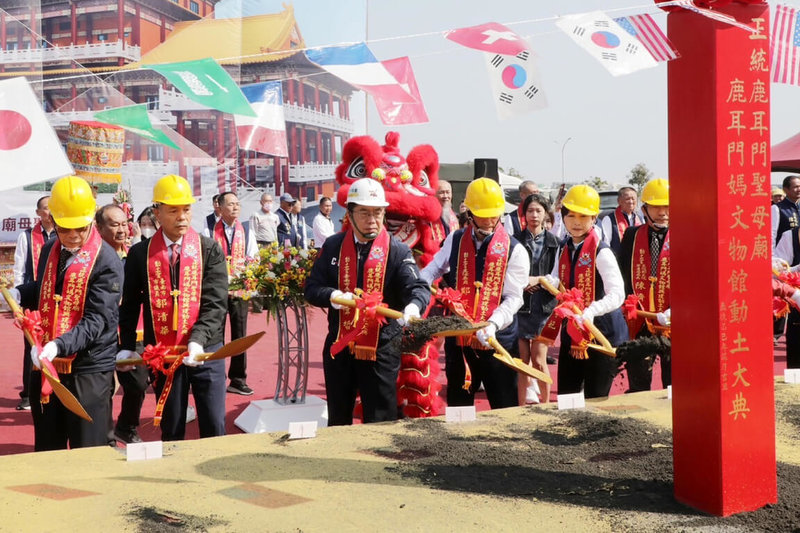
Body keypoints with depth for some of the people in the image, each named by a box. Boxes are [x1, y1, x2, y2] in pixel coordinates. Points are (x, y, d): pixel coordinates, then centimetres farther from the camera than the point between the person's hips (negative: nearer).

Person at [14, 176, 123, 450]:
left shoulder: (107, 262, -15)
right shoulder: (49, 251, 8)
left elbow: (97, 320, -21)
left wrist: (58, 346, -34)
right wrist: (17, 294, 5)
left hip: (89, 371, -6)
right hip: (46, 366, 7)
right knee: (46, 450, 17)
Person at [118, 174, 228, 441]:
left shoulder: (209, 249, -1)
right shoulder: (140, 254, 3)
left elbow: (215, 303, -9)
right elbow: (129, 305, 10)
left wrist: (197, 340, -22)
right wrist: (126, 346, 1)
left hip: (206, 352, -1)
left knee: (214, 427, 1)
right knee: (171, 431, 10)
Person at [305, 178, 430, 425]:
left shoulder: (397, 250, -5)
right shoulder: (333, 246, 5)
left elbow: (418, 287, -17)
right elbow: (312, 288, 5)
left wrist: (413, 306, -40)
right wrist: (332, 296, -18)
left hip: (381, 349, -3)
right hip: (338, 347, 3)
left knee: (381, 423, 3)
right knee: (337, 422, 17)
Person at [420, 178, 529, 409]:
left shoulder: (514, 250, -6)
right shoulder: (455, 241, 5)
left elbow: (513, 298, -11)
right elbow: (431, 272, 13)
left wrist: (493, 323, -27)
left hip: (498, 340, -3)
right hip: (458, 339, 3)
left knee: (505, 409, 4)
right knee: (457, 408, 15)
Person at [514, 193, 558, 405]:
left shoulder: (553, 242, 4)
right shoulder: (515, 241, 3)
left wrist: (537, 280, -12)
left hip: (544, 307, 0)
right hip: (520, 305, 1)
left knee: (539, 361, -2)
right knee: (523, 361, 3)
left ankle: (545, 403, 16)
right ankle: (523, 405, 12)